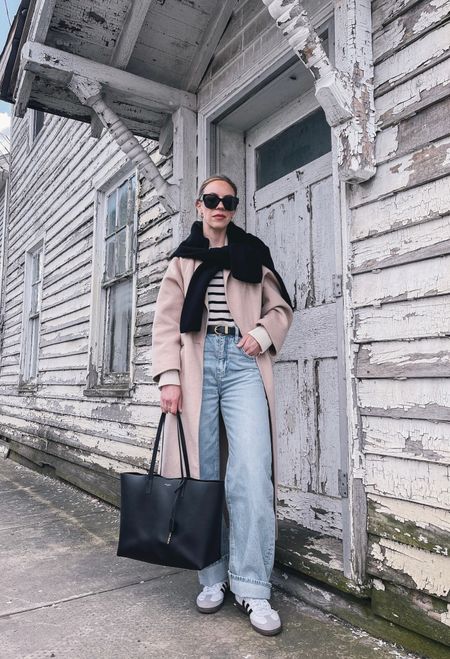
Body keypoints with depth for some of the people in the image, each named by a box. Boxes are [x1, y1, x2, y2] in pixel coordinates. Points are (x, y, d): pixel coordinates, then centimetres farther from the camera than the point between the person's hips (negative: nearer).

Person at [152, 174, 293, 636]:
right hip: (197, 364, 1)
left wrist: (262, 334, -3)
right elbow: (166, 322, 7)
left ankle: (252, 588, -1)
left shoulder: (253, 254, 18)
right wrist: (169, 377, -6)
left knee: (252, 475, -11)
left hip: (243, 362, 0)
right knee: (203, 475, 2)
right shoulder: (182, 260, 17)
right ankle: (213, 579, 16)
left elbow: (280, 308, 19)